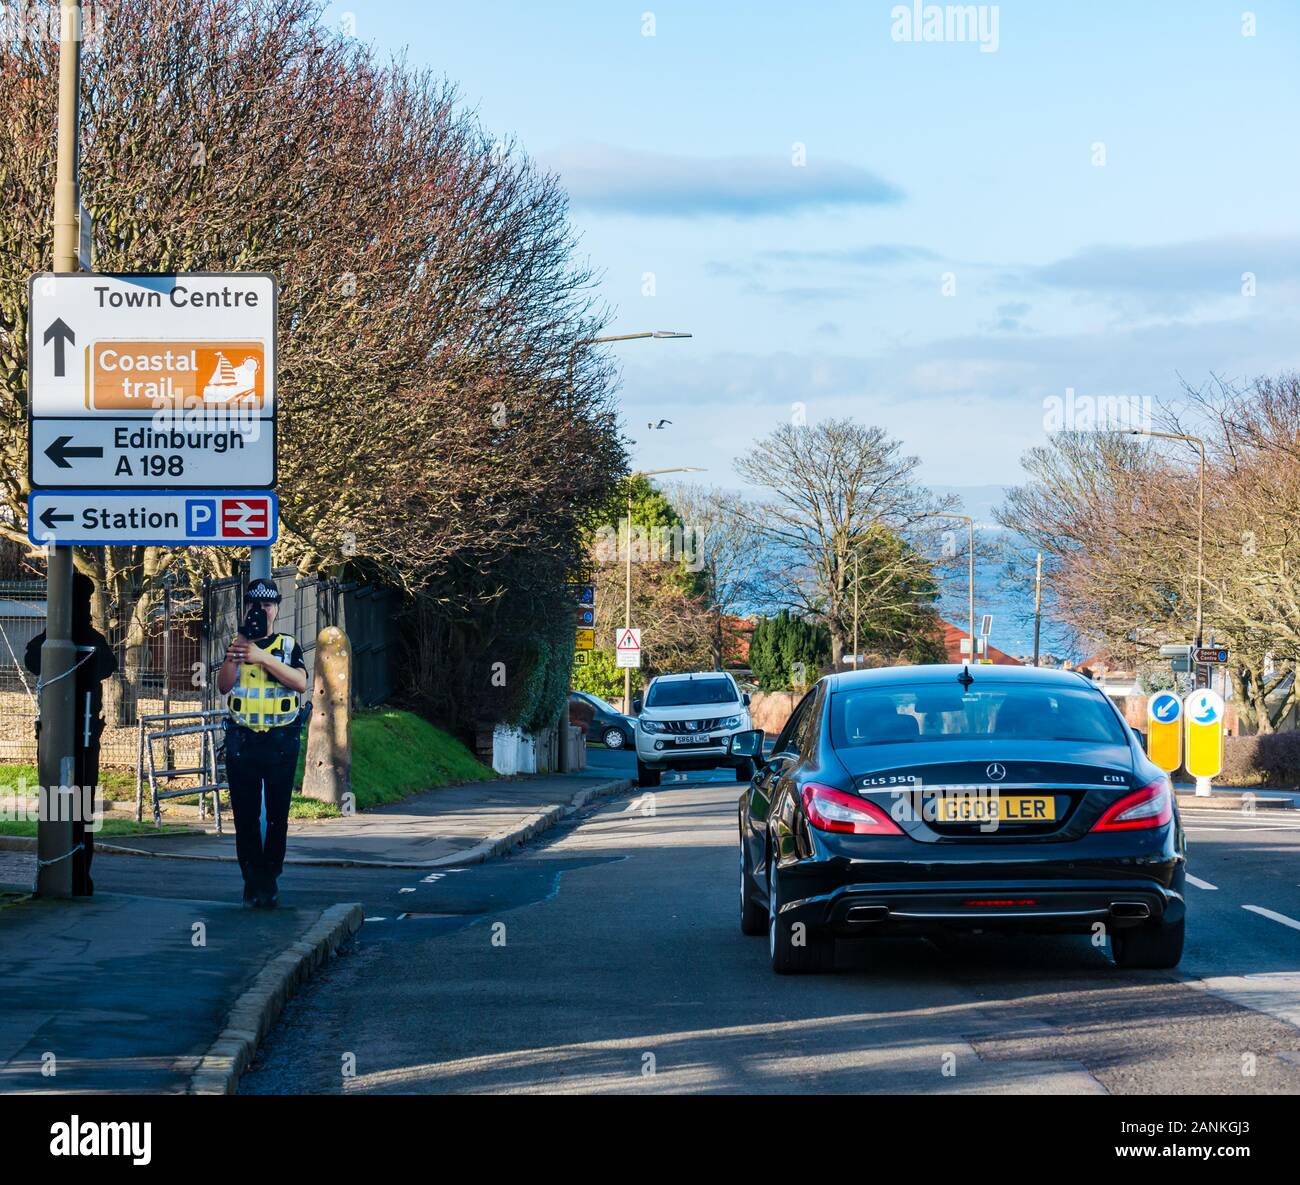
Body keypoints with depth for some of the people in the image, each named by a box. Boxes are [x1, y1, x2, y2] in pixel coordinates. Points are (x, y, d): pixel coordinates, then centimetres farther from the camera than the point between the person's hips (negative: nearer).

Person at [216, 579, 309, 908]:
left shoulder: (288, 646, 6)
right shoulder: (237, 645, 10)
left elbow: (301, 683, -12)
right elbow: (223, 686, -4)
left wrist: (263, 658, -22)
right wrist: (236, 652, -19)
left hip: (281, 741, -1)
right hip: (242, 741, 1)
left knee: (277, 814, 0)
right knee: (245, 815, -1)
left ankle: (270, 881, 6)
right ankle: (252, 881, 4)